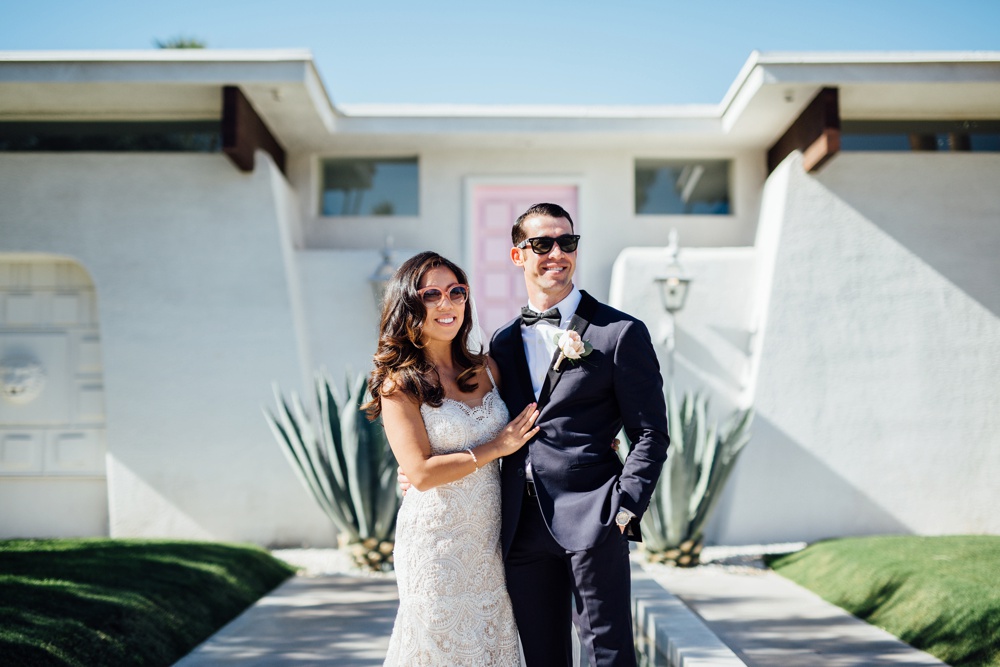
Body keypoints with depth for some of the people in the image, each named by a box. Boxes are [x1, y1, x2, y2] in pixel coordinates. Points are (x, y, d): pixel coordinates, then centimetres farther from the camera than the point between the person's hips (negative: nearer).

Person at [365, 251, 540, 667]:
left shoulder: (486, 369, 5)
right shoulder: (400, 384, -11)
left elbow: (519, 432, 15)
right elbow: (421, 473, -17)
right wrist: (496, 448, -12)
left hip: (491, 537, 5)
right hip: (438, 542, -5)